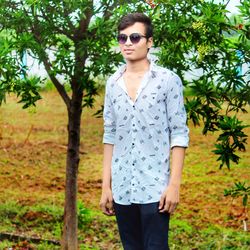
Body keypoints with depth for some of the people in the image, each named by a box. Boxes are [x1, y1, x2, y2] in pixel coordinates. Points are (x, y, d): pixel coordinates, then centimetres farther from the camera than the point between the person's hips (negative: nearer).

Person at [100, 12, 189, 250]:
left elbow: (179, 134, -5)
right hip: (122, 188, 4)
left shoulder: (168, 80, -2)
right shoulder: (113, 83, 10)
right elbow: (110, 135, 13)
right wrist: (106, 185, 9)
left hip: (155, 187, -4)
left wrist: (174, 184, -11)